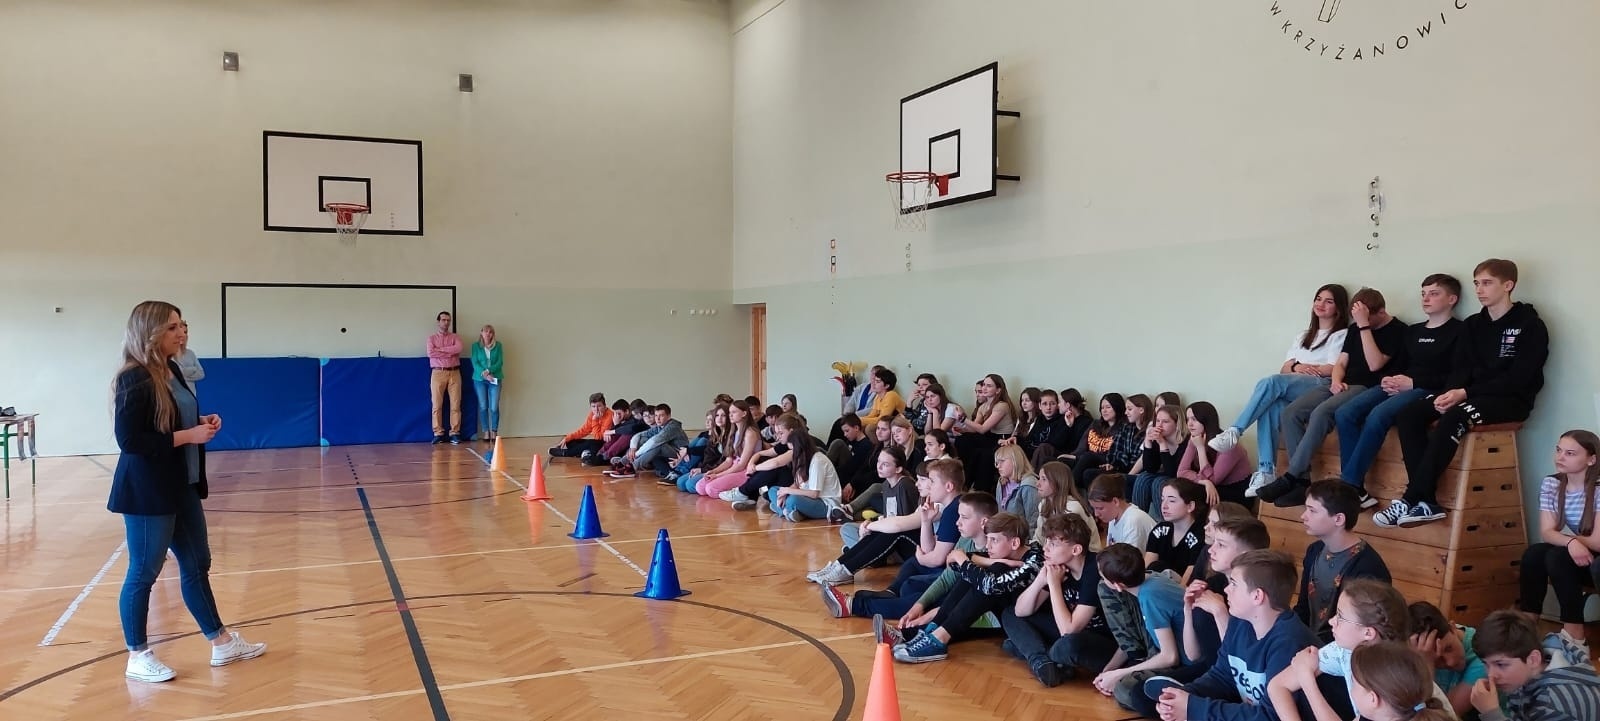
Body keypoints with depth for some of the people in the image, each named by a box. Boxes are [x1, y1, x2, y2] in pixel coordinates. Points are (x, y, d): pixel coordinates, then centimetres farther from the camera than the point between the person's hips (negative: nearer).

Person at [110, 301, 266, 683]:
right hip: (147, 493, -9)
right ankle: (138, 657, 18)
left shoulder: (171, 371, 9)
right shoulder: (134, 380, -18)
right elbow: (129, 439, -23)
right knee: (144, 572, 4)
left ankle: (221, 643, 24)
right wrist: (188, 435, -20)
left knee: (197, 564, 14)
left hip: (181, 488, 9)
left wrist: (201, 422, 3)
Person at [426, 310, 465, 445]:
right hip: (438, 373, -1)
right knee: (437, 405, -2)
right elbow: (430, 353, -9)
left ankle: (455, 433, 1)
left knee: (455, 405, -2)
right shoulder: (432, 338, 9)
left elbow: (458, 349, -11)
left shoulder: (455, 337, 12)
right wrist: (450, 352, -9)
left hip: (454, 373, 1)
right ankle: (438, 433, 2)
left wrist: (440, 349, -10)